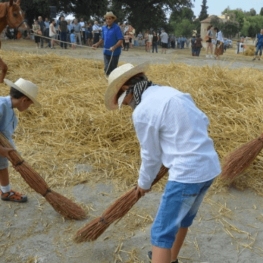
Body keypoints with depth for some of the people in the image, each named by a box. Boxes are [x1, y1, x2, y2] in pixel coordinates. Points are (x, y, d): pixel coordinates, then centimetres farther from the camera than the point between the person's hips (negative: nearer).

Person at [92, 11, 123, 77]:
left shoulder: (116, 28, -13)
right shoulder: (104, 28, 8)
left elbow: (121, 40, -18)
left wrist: (114, 47, -32)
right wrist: (97, 44, 3)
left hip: (114, 52, -6)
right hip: (106, 51, 6)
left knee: (113, 69, 3)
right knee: (107, 68, 8)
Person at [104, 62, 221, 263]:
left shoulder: (142, 111, -13)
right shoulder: (172, 92, 9)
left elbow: (151, 155, -4)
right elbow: (203, 122, 13)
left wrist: (144, 183, 13)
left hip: (186, 173, -9)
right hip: (210, 166, 9)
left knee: (162, 233, 3)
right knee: (183, 218, 27)